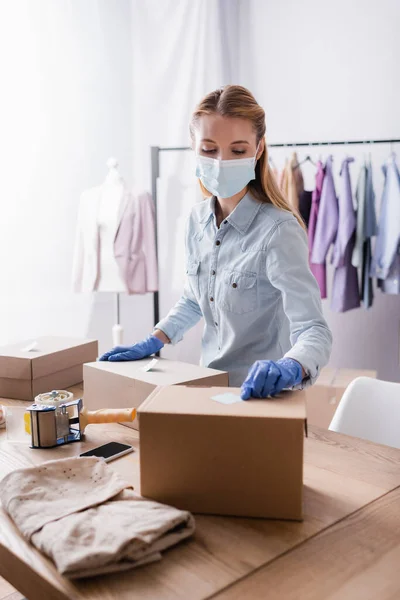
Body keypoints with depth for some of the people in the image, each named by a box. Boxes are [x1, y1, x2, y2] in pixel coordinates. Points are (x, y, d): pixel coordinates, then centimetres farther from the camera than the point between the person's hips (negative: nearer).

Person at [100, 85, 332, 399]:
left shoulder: (278, 230, -18)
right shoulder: (199, 219, 2)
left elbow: (314, 330, -24)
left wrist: (290, 367, -43)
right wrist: (152, 343, 6)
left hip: (260, 393, -5)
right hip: (210, 385, 5)